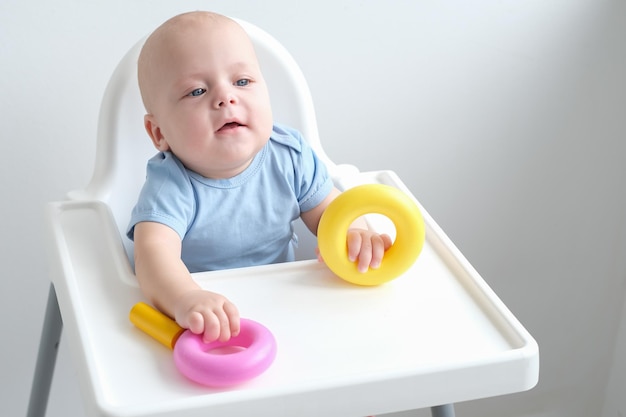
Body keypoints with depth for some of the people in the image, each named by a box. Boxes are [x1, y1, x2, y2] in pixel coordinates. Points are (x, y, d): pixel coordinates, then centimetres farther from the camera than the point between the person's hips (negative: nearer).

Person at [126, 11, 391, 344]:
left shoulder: (289, 157, -7)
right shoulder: (171, 188, -21)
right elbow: (154, 250, -37)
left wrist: (352, 235, -23)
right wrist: (185, 299, -59)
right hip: (205, 326, -5)